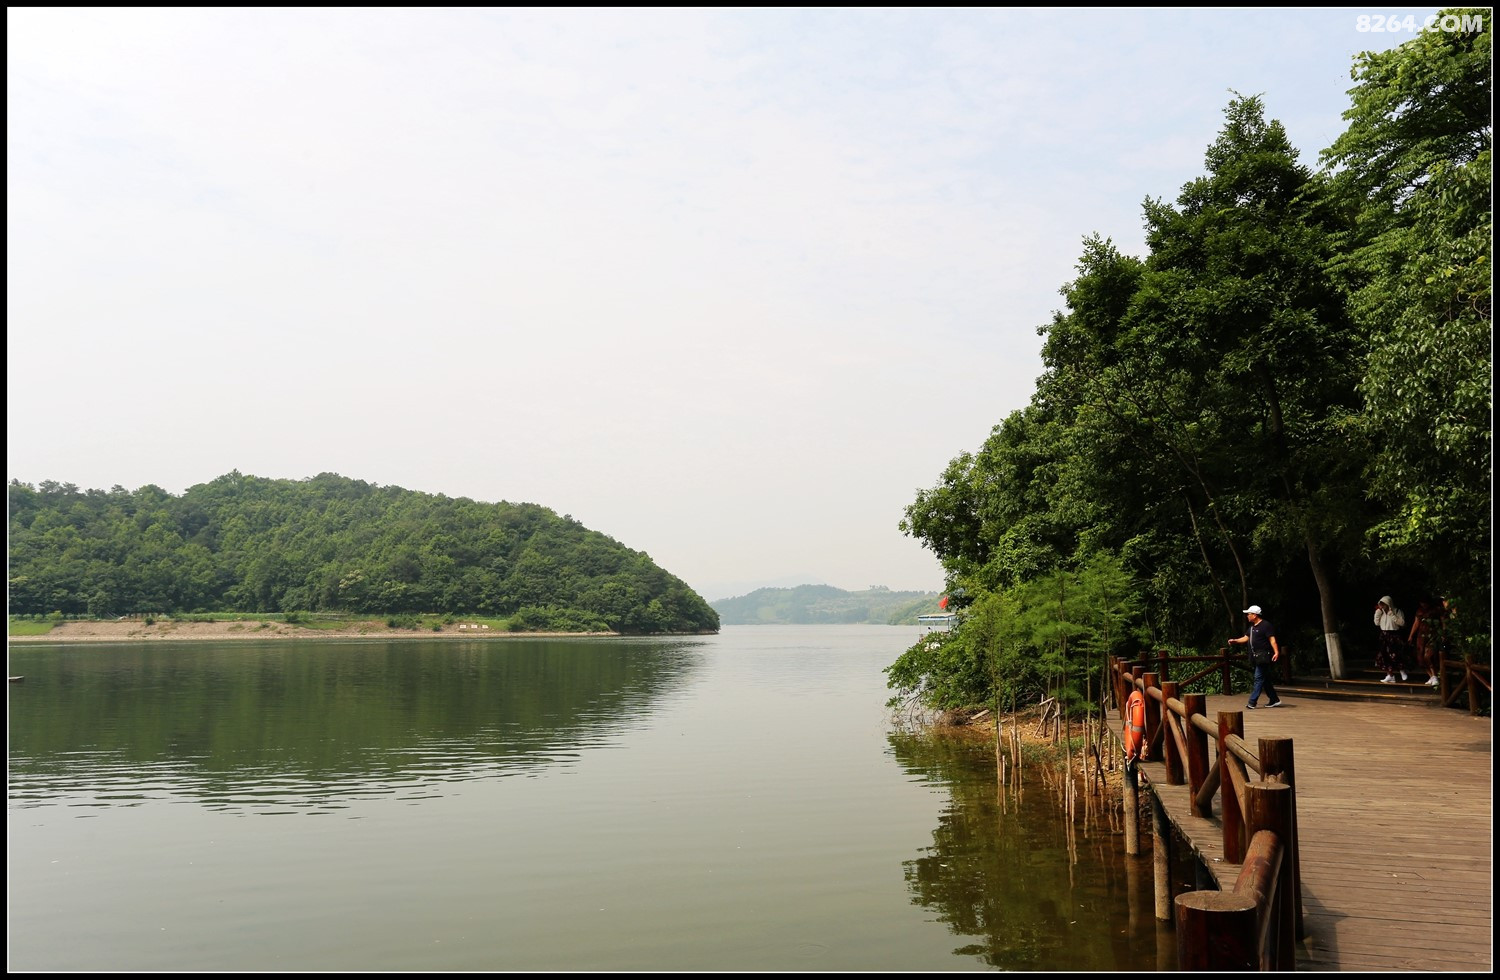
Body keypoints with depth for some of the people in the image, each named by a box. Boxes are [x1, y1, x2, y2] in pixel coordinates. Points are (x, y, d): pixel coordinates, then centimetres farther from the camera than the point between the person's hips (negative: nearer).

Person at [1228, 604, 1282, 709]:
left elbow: (1272, 639, -16)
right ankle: (1274, 700, 21)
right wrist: (1235, 640, 8)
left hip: (1263, 656, -9)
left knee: (1259, 678, -9)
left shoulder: (1266, 625, -10)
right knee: (1265, 679, 13)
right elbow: (1246, 638, 21)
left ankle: (1252, 702, -12)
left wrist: (1276, 652, -24)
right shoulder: (1252, 627, 17)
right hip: (1256, 657, 9)